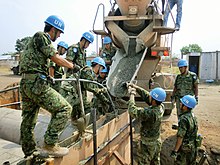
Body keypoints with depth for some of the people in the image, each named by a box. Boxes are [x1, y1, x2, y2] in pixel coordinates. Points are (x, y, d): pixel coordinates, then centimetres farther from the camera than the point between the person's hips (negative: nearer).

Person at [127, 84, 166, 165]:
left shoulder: (150, 113, -37)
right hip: (157, 141, 8)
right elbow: (146, 96, -3)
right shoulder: (161, 107, -13)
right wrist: (135, 87, -5)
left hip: (148, 144, -8)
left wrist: (132, 94, -21)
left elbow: (132, 111, -30)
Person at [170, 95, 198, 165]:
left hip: (184, 148, -8)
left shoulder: (184, 119, -29)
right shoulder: (193, 115, -4)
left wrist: (175, 150, -20)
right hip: (193, 146, 8)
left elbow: (180, 137, -27)